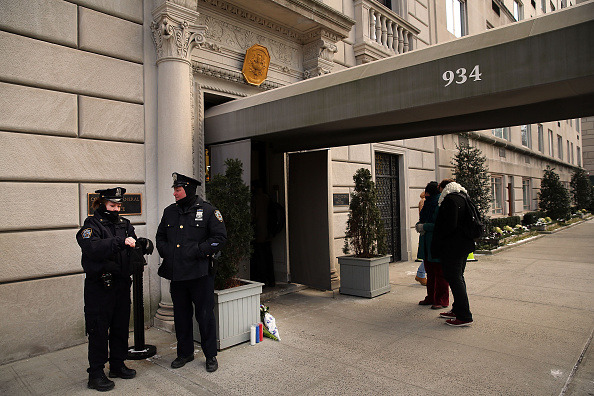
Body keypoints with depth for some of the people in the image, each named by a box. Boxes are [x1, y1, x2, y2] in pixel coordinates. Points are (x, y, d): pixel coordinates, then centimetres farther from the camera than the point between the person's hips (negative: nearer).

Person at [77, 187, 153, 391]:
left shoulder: (124, 224, 10)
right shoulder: (92, 224, -7)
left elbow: (133, 249, 9)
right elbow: (92, 248, -25)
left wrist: (143, 243, -14)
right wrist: (120, 242, -35)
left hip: (122, 284, 6)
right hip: (99, 287, -6)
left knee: (121, 326, 14)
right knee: (98, 330, 3)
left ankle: (118, 365, 30)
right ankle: (96, 373, 16)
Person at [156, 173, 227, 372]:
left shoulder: (208, 210, -5)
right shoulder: (169, 212, 11)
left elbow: (220, 237, -7)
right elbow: (160, 236, 21)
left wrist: (199, 251, -15)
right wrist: (166, 252, 3)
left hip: (200, 273, -5)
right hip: (176, 273, 5)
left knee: (205, 315, 4)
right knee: (181, 315, 16)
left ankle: (211, 355, 20)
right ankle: (185, 353, 34)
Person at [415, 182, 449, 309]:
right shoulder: (427, 205, 13)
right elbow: (423, 220, 21)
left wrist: (424, 226, -17)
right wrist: (419, 225, -1)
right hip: (427, 244, 9)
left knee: (440, 274, 0)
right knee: (430, 272, 15)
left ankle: (442, 301, 11)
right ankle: (431, 298, 26)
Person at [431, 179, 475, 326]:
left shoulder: (450, 200, -17)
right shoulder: (462, 197, 14)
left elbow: (449, 225, -23)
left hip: (452, 246, -10)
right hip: (463, 245, 10)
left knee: (454, 278, -5)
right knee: (458, 277, 17)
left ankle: (464, 316, -2)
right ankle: (458, 310, 27)